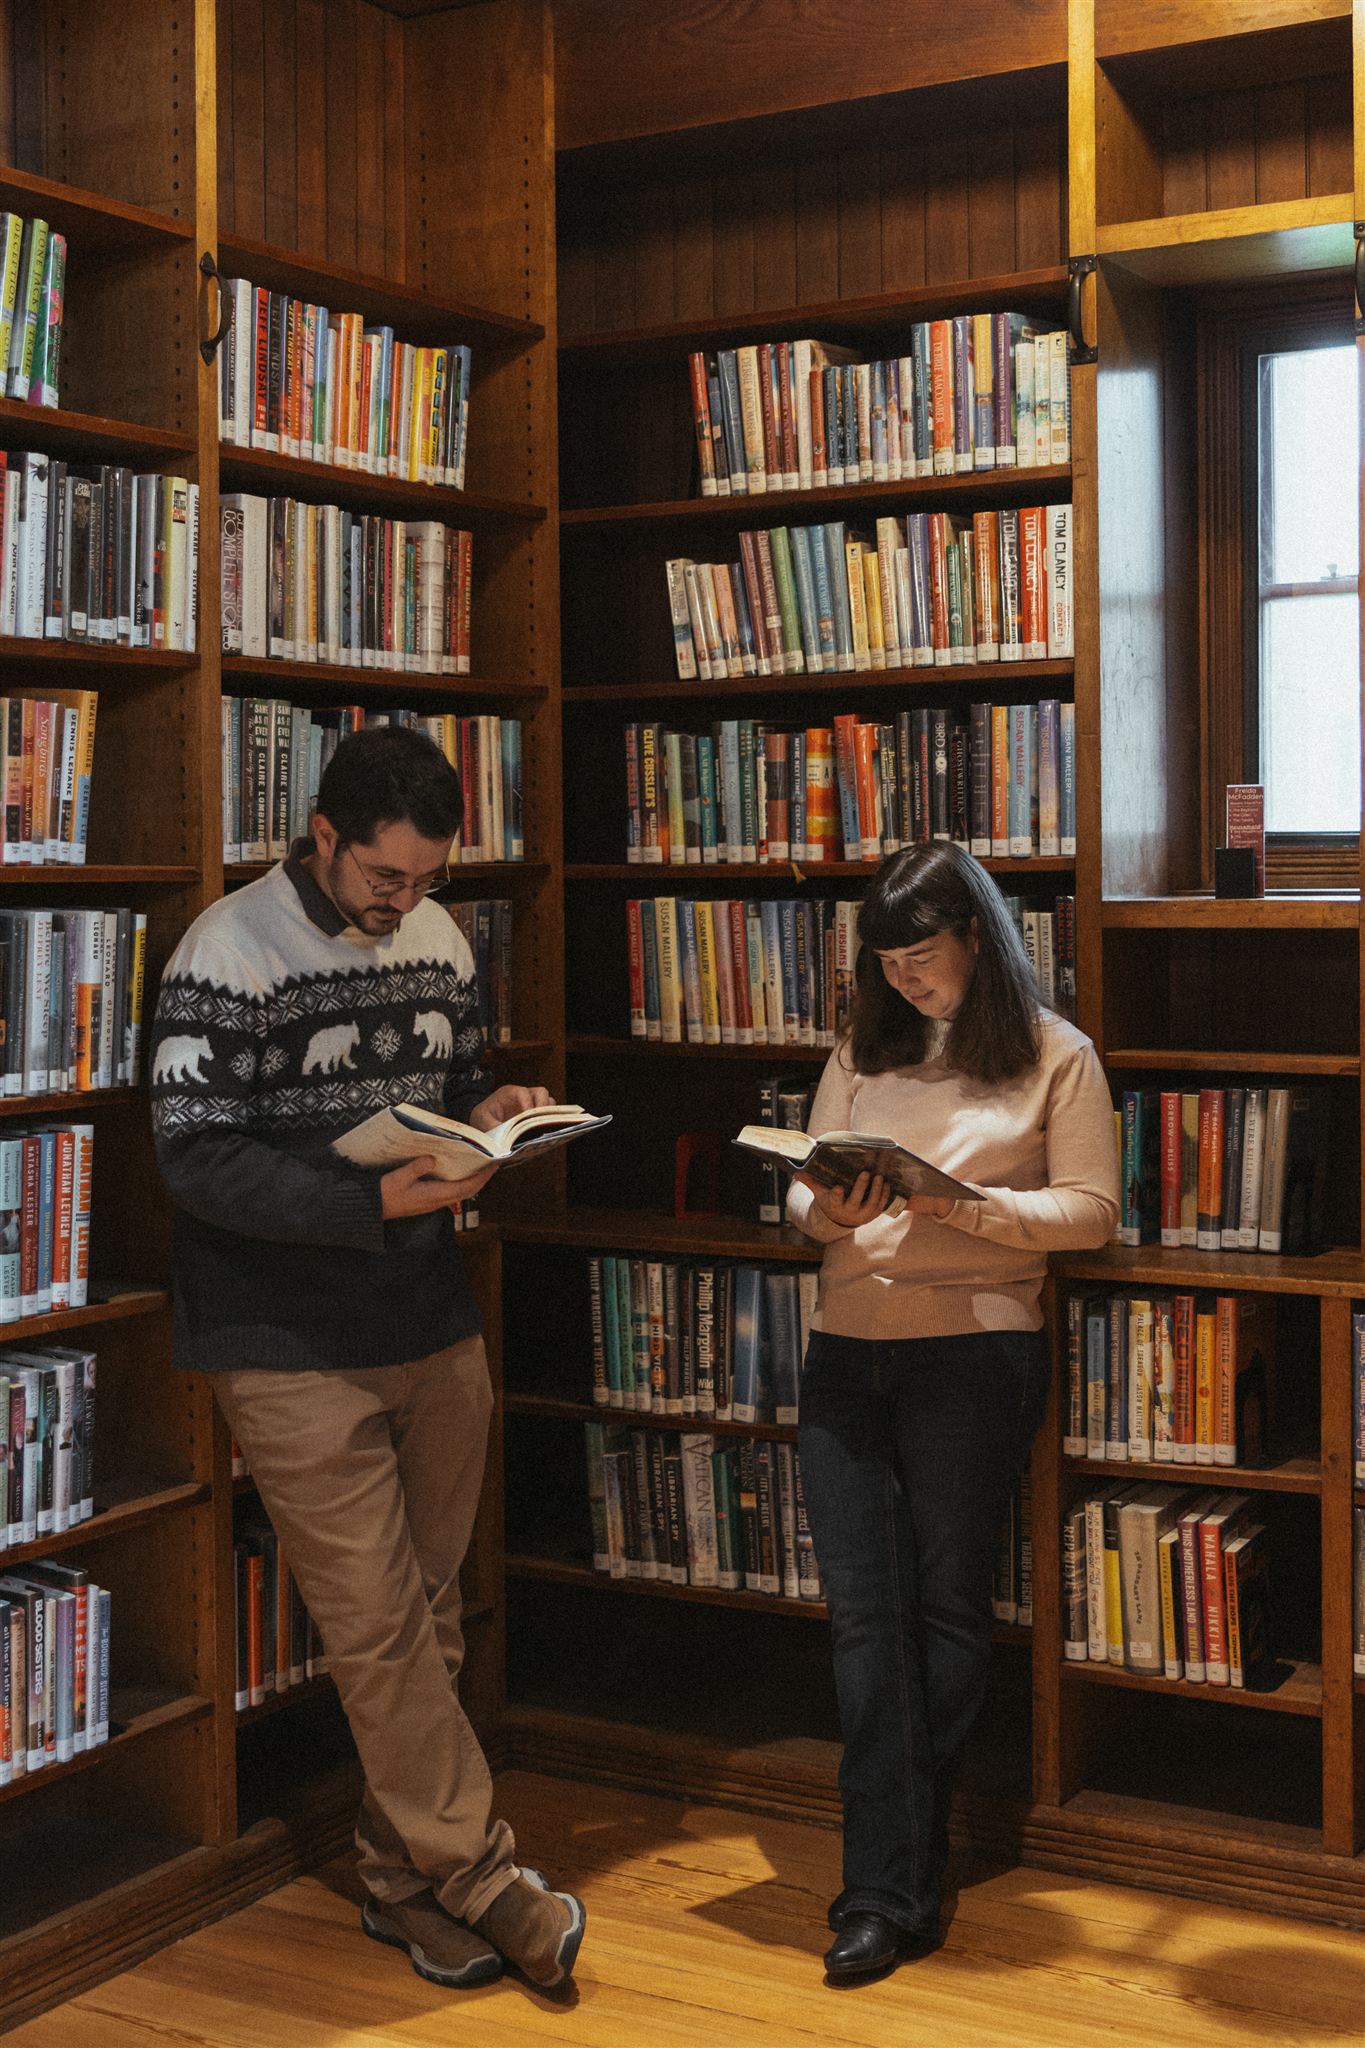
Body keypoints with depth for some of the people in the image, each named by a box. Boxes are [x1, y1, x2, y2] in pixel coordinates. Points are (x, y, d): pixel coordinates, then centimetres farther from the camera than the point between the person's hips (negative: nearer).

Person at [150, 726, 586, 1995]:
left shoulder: (438, 939, 8)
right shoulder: (228, 954, -12)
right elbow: (195, 1159, -16)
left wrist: (487, 1113, -4)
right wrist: (375, 1199, -25)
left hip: (433, 1325, 6)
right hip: (294, 1351, -6)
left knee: (426, 1613, 11)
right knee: (377, 1627, -3)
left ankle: (404, 1884, 25)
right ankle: (480, 1878, 10)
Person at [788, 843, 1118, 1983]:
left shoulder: (1055, 1056, 3)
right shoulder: (862, 1053, 14)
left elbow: (1091, 1210, -2)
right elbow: (805, 1192, 14)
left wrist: (960, 1205, -17)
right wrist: (830, 1213, -10)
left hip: (975, 1350, -4)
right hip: (849, 1349, 4)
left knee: (947, 1608, 5)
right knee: (864, 1611, -1)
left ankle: (891, 1882, 19)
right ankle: (895, 1895, 2)